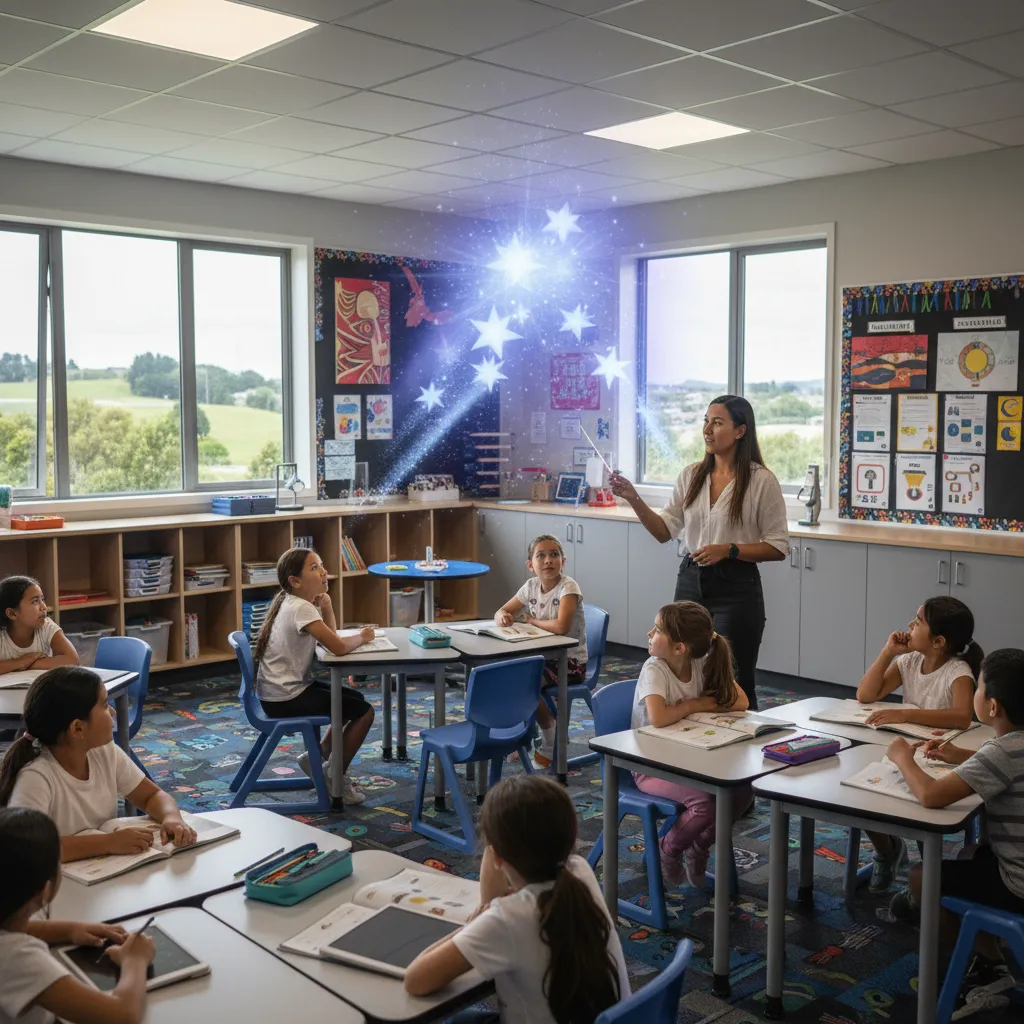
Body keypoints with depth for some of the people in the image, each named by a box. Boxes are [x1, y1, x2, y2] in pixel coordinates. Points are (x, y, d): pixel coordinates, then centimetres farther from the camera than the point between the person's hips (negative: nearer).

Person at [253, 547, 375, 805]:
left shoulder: (295, 603, 8)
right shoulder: (300, 608, -21)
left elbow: (330, 638, 10)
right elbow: (337, 647, -27)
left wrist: (326, 607, -4)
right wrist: (362, 637, -8)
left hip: (289, 688, 10)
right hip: (284, 699, -10)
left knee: (355, 698, 21)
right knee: (364, 711, -5)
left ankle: (318, 755, 24)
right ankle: (335, 778, 7)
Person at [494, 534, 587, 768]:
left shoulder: (568, 587, -19)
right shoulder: (531, 586, 2)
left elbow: (561, 626, -34)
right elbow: (501, 611, 8)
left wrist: (531, 620, -16)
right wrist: (502, 616, -18)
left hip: (570, 662, -7)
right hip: (544, 656, 7)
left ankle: (552, 746, -4)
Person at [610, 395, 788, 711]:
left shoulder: (761, 480, -8)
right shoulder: (691, 475, 6)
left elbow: (778, 547, -7)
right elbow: (664, 530, 5)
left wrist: (728, 550, -19)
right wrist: (634, 499, -9)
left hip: (736, 587, -5)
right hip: (691, 581, 5)